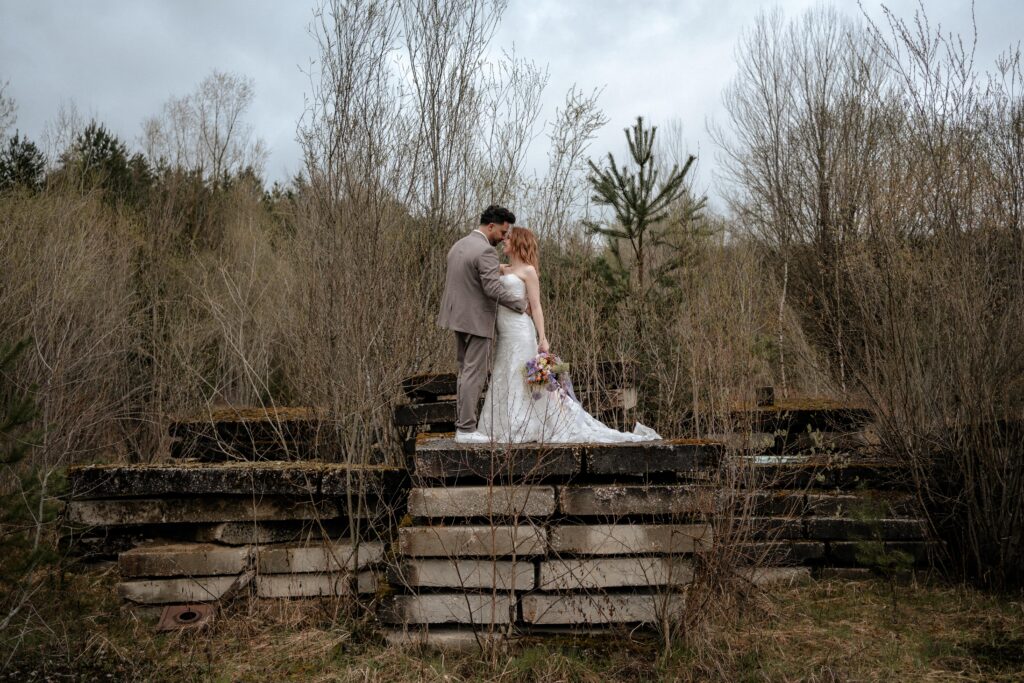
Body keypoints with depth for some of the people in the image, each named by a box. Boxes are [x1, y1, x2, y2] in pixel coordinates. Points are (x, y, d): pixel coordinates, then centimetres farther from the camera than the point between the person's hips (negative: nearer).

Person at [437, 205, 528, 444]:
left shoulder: (458, 245, 12)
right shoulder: (485, 250, -18)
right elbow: (493, 288, -23)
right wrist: (520, 303, -11)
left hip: (459, 317, 10)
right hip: (476, 320, -10)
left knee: (465, 371, 17)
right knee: (474, 374, -3)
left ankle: (462, 423, 22)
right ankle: (466, 429, 0)